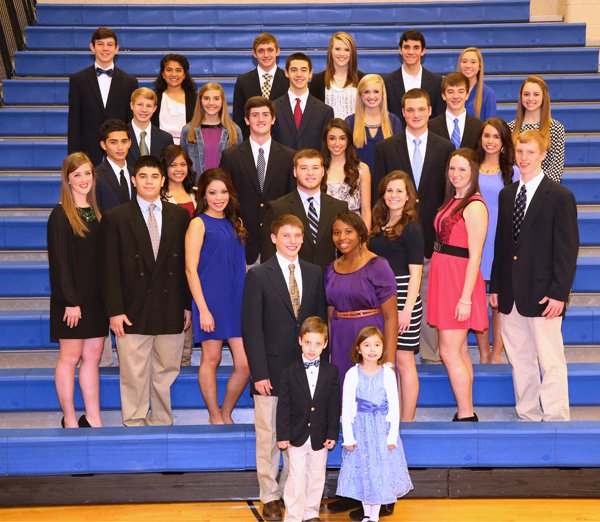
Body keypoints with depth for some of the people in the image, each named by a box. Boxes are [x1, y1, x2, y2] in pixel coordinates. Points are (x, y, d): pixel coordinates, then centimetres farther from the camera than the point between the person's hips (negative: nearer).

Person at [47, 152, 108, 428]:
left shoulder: (95, 212, 11)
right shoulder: (61, 216, -9)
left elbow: (100, 257, 12)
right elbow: (59, 261, -13)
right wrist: (70, 301, -17)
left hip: (95, 296, 7)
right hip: (73, 298, -7)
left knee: (92, 356, 8)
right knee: (70, 357, 1)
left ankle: (93, 419, 13)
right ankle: (69, 420, 8)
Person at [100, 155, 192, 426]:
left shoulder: (180, 216, 8)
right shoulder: (115, 218, 1)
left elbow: (186, 264, 9)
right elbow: (109, 269, -2)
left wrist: (188, 305, 5)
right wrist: (114, 311, -9)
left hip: (170, 310, 2)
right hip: (133, 311, -2)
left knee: (166, 372, 8)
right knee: (134, 375, 1)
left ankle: (161, 422, 20)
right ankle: (135, 424, 12)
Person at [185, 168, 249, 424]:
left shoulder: (235, 224, 14)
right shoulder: (199, 224, -2)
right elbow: (191, 269, -8)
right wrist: (203, 309, -14)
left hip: (238, 302, 5)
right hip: (211, 301, -5)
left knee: (245, 364, 0)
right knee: (211, 359, 4)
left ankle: (226, 414, 19)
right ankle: (215, 416, 19)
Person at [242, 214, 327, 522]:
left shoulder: (314, 274, 8)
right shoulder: (258, 276, -3)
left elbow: (320, 322, 11)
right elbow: (251, 329, -6)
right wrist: (259, 373, -11)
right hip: (271, 371, -3)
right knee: (269, 437, 3)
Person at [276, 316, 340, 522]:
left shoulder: (332, 372, -1)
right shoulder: (290, 372, -5)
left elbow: (334, 406, 1)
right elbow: (283, 406, -4)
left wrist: (332, 434, -2)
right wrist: (282, 435, -8)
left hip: (320, 436, 2)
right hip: (297, 435, -2)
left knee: (317, 476, 12)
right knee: (296, 477, 0)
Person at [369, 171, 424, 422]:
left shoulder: (411, 227, -7)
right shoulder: (378, 226, 12)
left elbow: (415, 272, -10)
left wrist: (407, 309, -16)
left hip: (402, 298, -6)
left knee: (403, 361, -2)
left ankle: (407, 421, 5)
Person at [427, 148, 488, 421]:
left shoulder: (474, 206, -14)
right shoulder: (452, 201, 13)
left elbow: (474, 256, -16)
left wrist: (465, 298, -19)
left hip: (459, 280, -9)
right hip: (442, 276, 9)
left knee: (449, 352, -7)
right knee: (459, 350, 11)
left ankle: (466, 416, 0)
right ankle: (466, 414, 18)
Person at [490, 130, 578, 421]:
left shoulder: (560, 197, -5)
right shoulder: (506, 195, 13)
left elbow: (567, 249, -8)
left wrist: (559, 293, -15)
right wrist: (495, 286, 11)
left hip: (542, 295, -6)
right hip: (510, 295, 6)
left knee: (550, 362, -3)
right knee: (519, 359, 12)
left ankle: (555, 419, 4)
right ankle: (528, 416, 21)